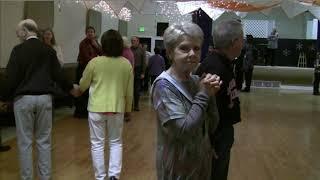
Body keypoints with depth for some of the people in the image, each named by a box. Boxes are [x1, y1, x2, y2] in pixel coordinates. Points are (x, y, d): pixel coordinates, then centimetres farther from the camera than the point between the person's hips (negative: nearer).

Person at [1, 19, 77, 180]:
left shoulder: (18, 50, -7)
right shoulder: (49, 50, 3)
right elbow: (57, 75, 4)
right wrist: (71, 88, 21)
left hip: (23, 99, -3)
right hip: (45, 98, 3)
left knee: (25, 142, 6)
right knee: (44, 141, 11)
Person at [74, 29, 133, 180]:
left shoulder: (94, 62, -8)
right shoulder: (126, 64, -2)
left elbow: (83, 85, 4)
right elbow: (129, 91, 5)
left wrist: (79, 90, 27)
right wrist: (128, 108, 19)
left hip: (96, 108, -2)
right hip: (117, 108, 2)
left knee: (97, 144, 9)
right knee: (116, 142, 16)